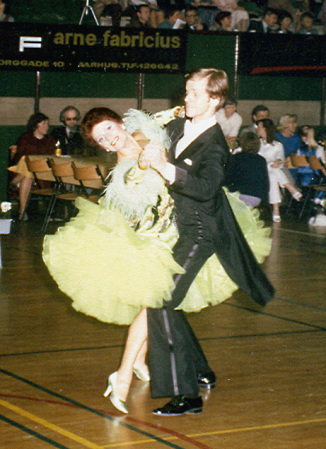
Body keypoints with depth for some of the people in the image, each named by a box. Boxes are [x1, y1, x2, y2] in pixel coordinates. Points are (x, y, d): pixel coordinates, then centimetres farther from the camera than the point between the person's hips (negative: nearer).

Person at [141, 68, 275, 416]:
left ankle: (186, 396, -13)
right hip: (176, 227, 9)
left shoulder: (214, 146, -18)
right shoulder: (177, 127, 6)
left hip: (198, 233, -9)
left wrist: (164, 168, -40)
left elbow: (206, 187, -36)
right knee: (163, 299, 14)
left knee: (161, 302, -16)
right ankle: (200, 371, 32)